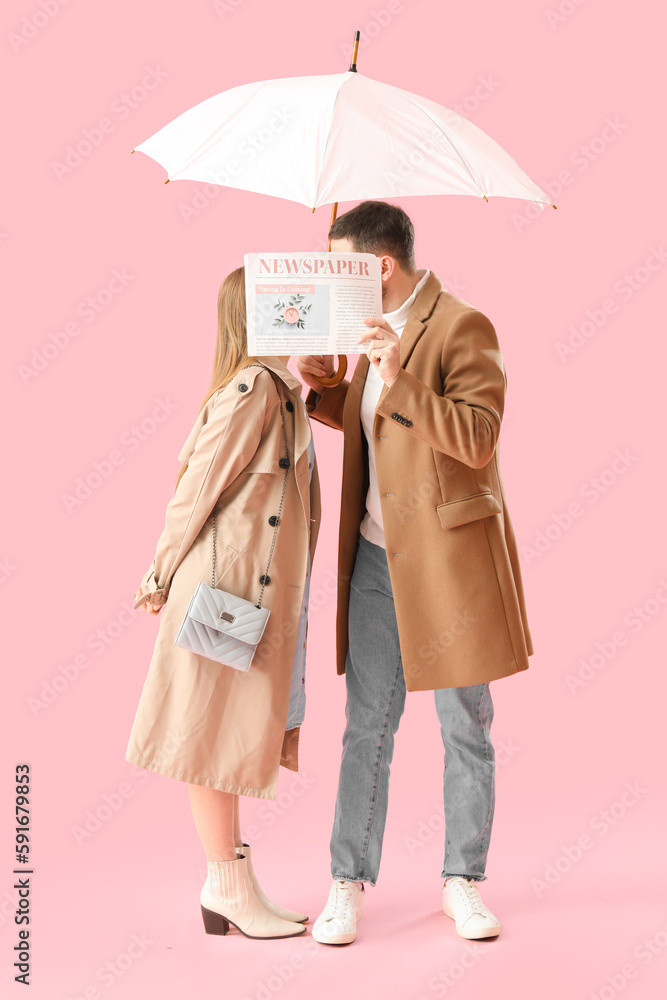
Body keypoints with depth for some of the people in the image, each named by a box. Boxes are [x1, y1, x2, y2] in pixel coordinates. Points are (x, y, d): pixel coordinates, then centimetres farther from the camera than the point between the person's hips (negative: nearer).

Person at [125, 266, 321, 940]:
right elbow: (199, 487, -13)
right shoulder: (253, 388, -16)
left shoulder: (282, 389, 13)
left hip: (262, 585, 9)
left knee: (233, 731, 14)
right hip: (228, 581, -9)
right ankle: (233, 892, 12)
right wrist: (163, 576, -5)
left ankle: (226, 884, 24)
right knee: (214, 730, 2)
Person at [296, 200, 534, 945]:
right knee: (367, 724, 6)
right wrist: (321, 391, 7)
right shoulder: (375, 330, 13)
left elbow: (478, 440, -19)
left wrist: (401, 377, -29)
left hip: (448, 554, -6)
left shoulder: (462, 326, -10)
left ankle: (463, 882, 19)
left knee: (465, 727, 5)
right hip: (376, 553, 6)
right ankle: (348, 882, 15)